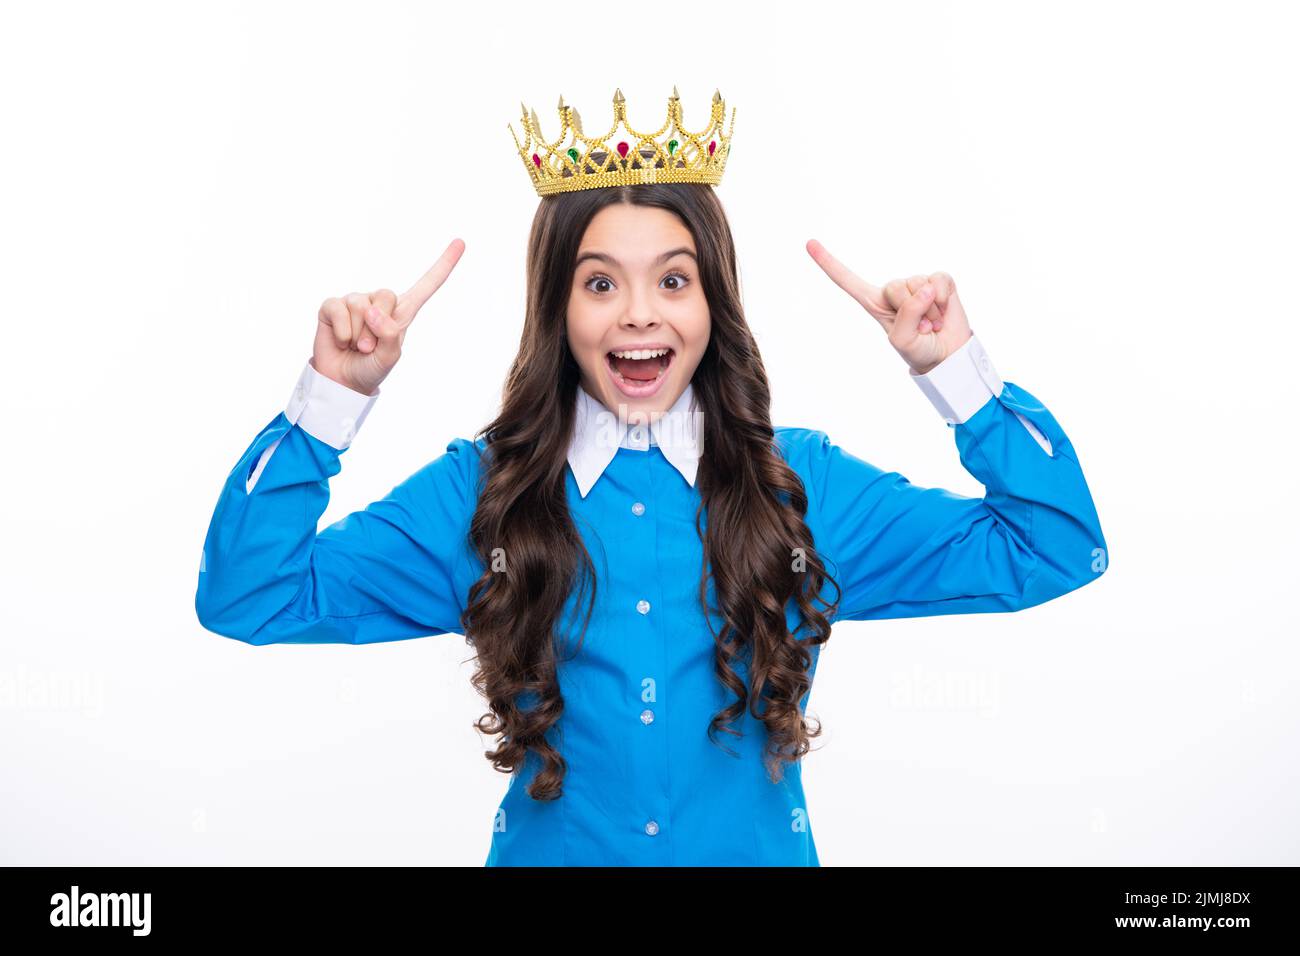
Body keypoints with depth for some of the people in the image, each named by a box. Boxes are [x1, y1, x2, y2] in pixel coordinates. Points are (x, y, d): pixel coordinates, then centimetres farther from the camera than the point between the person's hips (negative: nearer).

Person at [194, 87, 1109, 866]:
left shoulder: (806, 486, -6)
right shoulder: (476, 493, -7)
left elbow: (1054, 549, -7)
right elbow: (249, 594, -13)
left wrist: (956, 371, -17)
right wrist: (334, 394, -21)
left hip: (762, 851, 1)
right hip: (551, 848, 0)